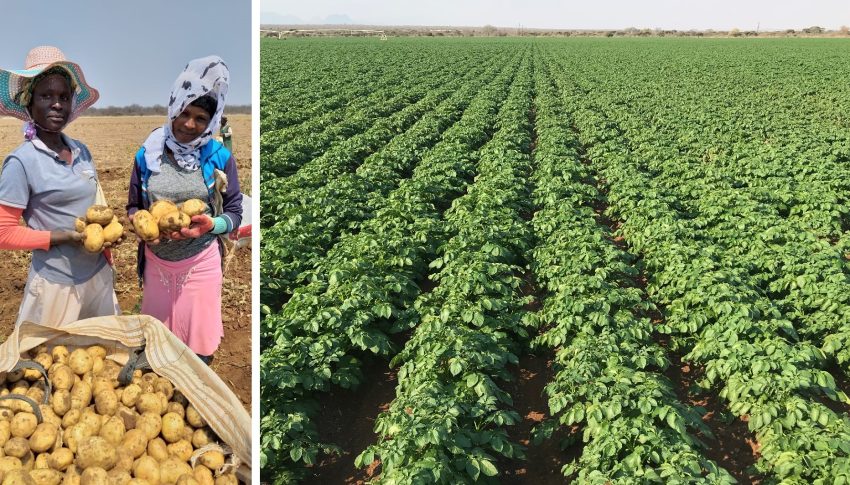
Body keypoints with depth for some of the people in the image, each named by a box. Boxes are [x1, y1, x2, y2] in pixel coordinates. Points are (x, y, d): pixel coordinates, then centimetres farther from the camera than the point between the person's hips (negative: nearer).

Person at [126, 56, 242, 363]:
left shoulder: (219, 158, -7)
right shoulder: (148, 154, -3)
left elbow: (234, 212, -2)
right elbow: (133, 206, 7)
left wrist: (211, 225, -22)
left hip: (201, 263, -2)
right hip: (157, 262, 2)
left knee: (199, 341, 9)